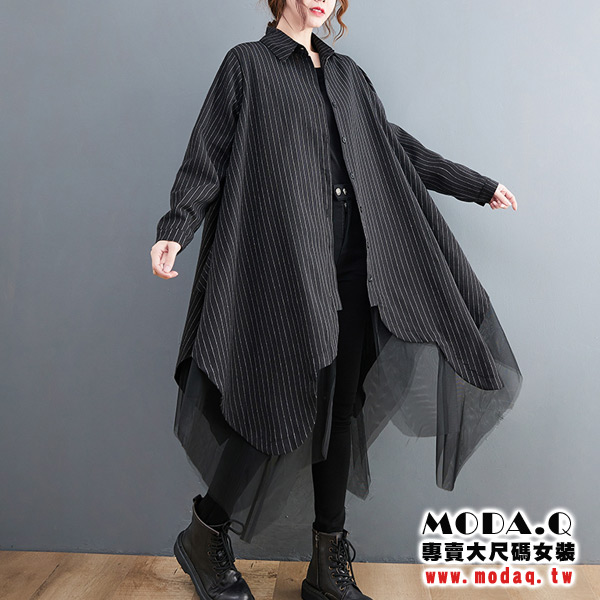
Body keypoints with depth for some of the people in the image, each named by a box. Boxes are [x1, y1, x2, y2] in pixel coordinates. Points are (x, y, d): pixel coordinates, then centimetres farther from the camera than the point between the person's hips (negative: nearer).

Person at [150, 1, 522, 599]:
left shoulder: (347, 74, 23)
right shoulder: (247, 64, 7)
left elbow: (395, 146, 26)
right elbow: (207, 156, -2)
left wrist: (479, 185, 29)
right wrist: (175, 227, -19)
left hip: (351, 269, 6)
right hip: (283, 267, -5)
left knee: (342, 409, 4)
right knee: (283, 404, -9)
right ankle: (203, 537, 17)